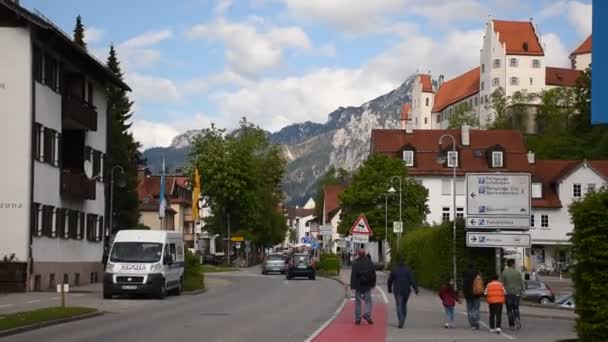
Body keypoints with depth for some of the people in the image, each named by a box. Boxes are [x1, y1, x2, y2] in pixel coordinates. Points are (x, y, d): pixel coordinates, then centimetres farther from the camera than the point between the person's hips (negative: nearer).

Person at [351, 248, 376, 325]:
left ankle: (357, 319, 6)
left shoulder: (355, 263, -8)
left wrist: (352, 285, -9)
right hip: (367, 286, 1)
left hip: (358, 285, -1)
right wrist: (373, 284, 13)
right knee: (368, 300, 8)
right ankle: (367, 315, -13)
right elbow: (373, 273, 6)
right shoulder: (369, 262, 3)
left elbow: (353, 275, -12)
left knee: (358, 301, 6)